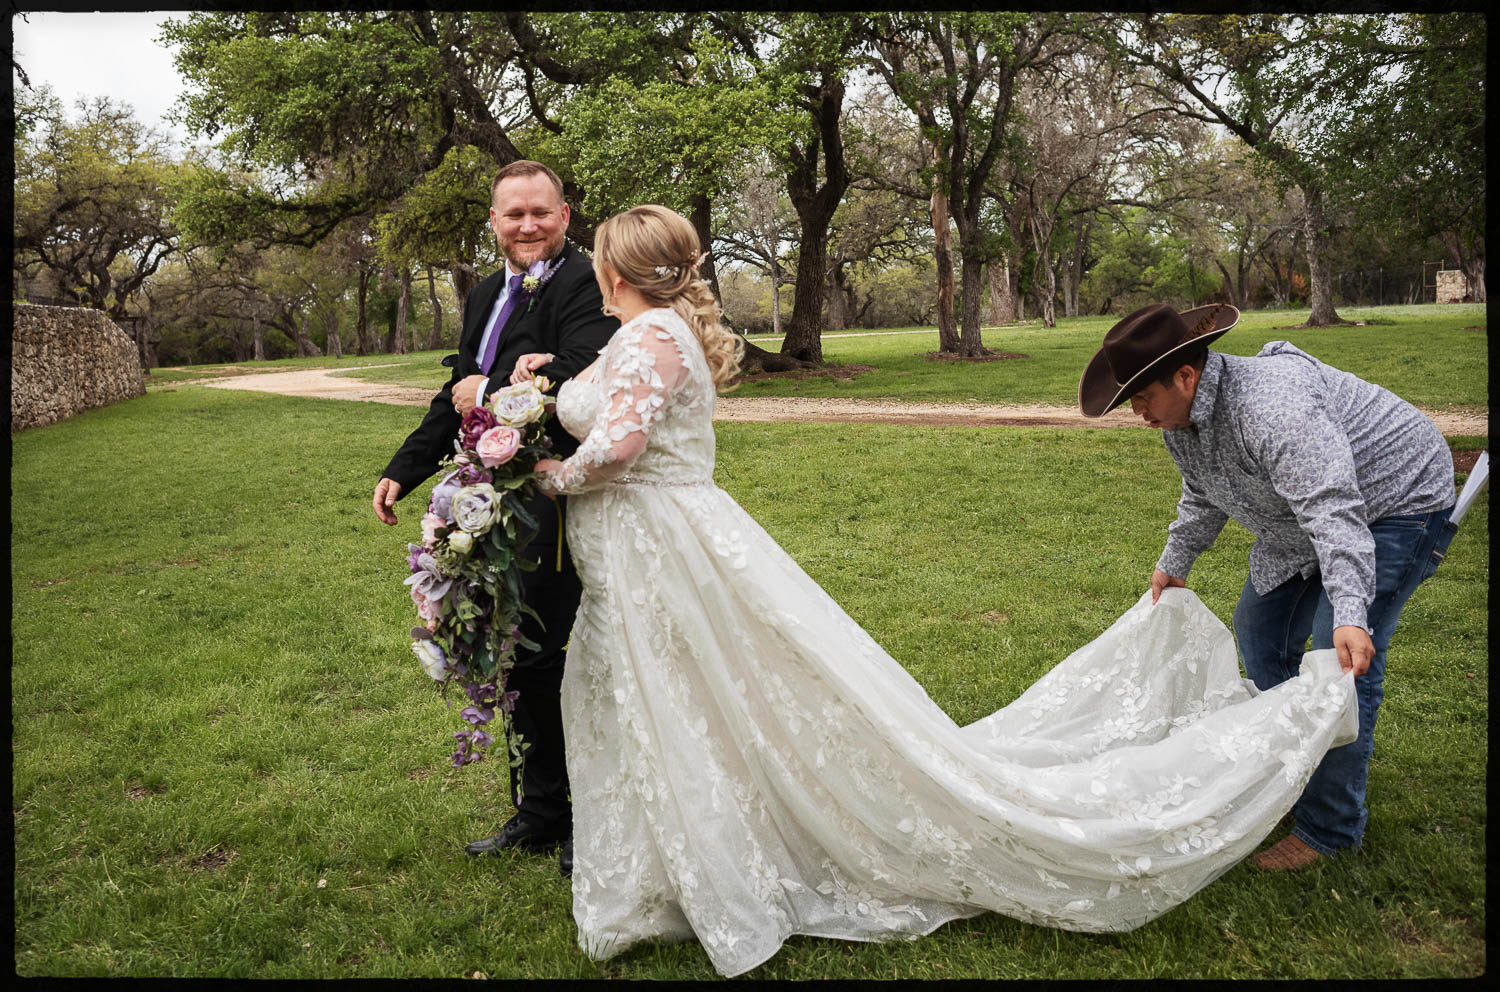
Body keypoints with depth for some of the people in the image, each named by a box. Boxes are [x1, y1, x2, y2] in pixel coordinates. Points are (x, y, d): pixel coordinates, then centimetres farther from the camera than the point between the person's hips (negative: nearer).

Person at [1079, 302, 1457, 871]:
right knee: (1259, 630, 13)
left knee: (1338, 663, -15)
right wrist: (1174, 563, 22)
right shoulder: (1181, 417, -5)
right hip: (1305, 521, 10)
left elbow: (1333, 508, -45)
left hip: (1395, 505, -10)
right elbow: (1202, 499, 15)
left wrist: (1350, 613, -53)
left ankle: (1330, 829, -2)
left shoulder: (1270, 408, -37)